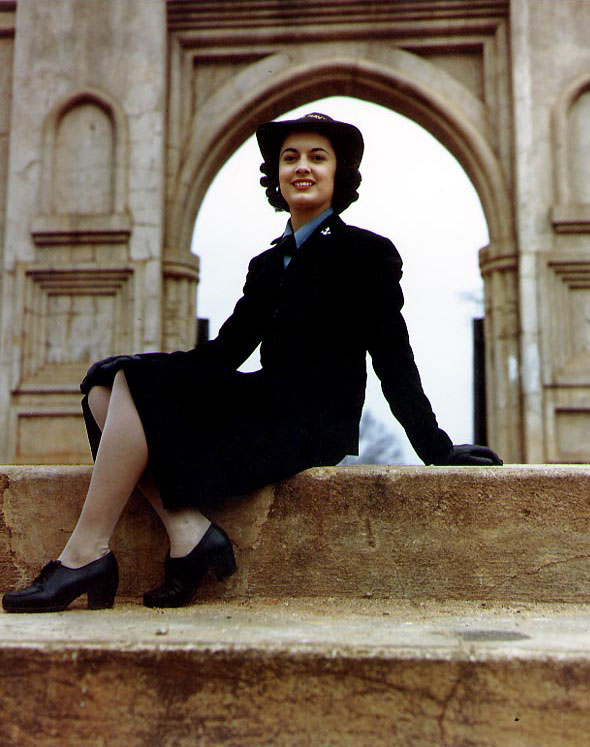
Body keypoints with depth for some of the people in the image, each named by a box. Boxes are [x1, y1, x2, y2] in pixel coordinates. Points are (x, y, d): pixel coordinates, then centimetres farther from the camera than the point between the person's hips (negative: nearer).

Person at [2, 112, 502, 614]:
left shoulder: (369, 253, 2)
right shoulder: (268, 264, 21)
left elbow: (395, 364, 1)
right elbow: (228, 347, 14)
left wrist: (438, 451, -3)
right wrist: (150, 369, -1)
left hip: (311, 424, -7)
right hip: (263, 411, 7)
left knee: (136, 382, -19)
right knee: (105, 387, -7)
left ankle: (86, 554, -15)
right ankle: (188, 531, -21)